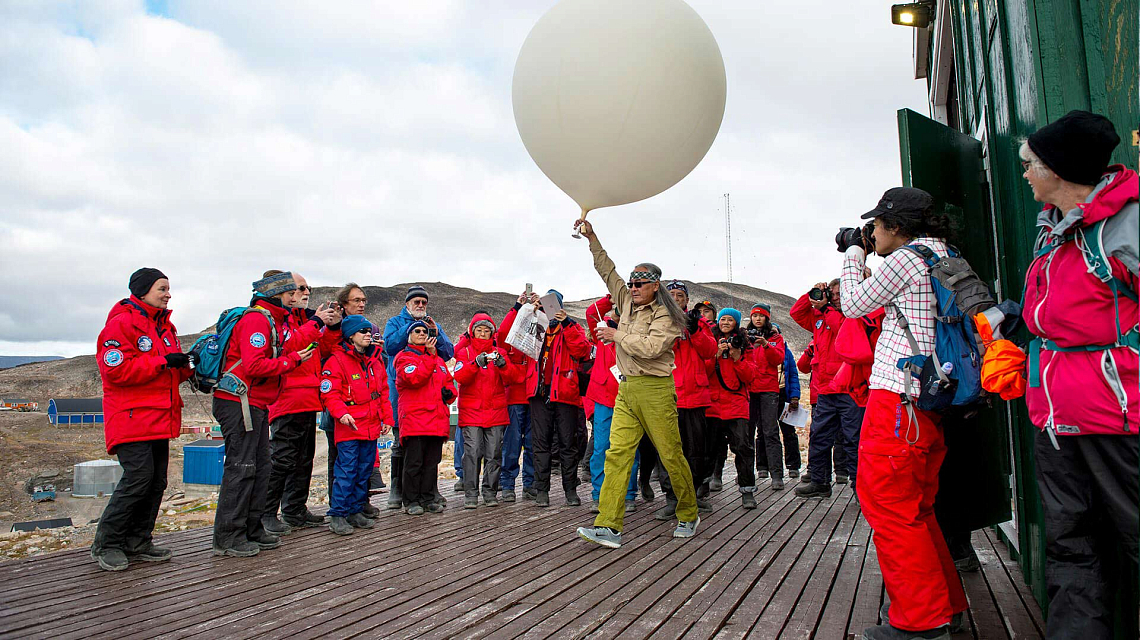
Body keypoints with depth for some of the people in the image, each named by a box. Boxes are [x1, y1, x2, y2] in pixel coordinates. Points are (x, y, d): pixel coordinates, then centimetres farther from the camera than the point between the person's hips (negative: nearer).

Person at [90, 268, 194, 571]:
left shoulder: (164, 326, 19)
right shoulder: (121, 323, -8)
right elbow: (116, 369, -19)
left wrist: (190, 365, 2)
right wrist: (163, 362, -19)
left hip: (159, 418, 9)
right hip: (132, 417, -9)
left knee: (157, 481, 8)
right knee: (138, 477, -13)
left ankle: (137, 542, 18)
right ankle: (106, 544, 2)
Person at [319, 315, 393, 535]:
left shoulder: (375, 361, 15)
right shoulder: (337, 360, -6)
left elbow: (383, 392, 20)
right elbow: (329, 393, -11)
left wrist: (387, 418, 13)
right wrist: (341, 413, -26)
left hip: (371, 426, 7)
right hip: (349, 426, -7)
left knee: (364, 471, 11)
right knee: (346, 470, -8)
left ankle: (356, 511, 21)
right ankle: (338, 515, 0)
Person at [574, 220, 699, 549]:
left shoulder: (664, 315, -5)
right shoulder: (627, 302, 15)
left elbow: (650, 348, -20)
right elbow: (607, 270, 22)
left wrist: (616, 335, -11)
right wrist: (591, 237, 19)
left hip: (655, 390, -6)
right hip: (626, 389, 6)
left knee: (671, 456, 2)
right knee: (617, 453, -5)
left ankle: (688, 516, 22)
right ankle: (608, 525, -9)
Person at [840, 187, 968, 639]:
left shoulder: (906, 259, -10)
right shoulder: (944, 259, 18)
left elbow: (853, 305, -1)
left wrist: (855, 254, 12)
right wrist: (864, 256, 24)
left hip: (898, 399, -10)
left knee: (888, 505, -2)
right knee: (917, 508, 18)